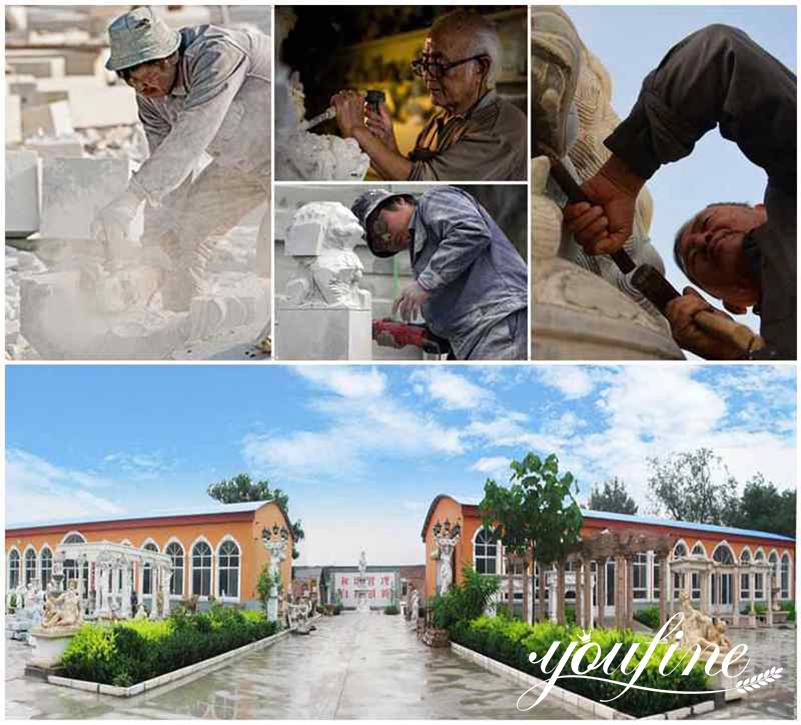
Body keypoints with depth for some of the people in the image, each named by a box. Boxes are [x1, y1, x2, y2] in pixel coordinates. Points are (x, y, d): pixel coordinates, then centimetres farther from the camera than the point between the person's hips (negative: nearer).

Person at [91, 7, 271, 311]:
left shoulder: (217, 53, -33)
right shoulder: (150, 92, -8)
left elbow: (190, 137, -42)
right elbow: (166, 161, -5)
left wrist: (130, 200, -48)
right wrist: (156, 238, -13)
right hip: (243, 160, 8)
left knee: (272, 261, -20)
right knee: (185, 231, 7)